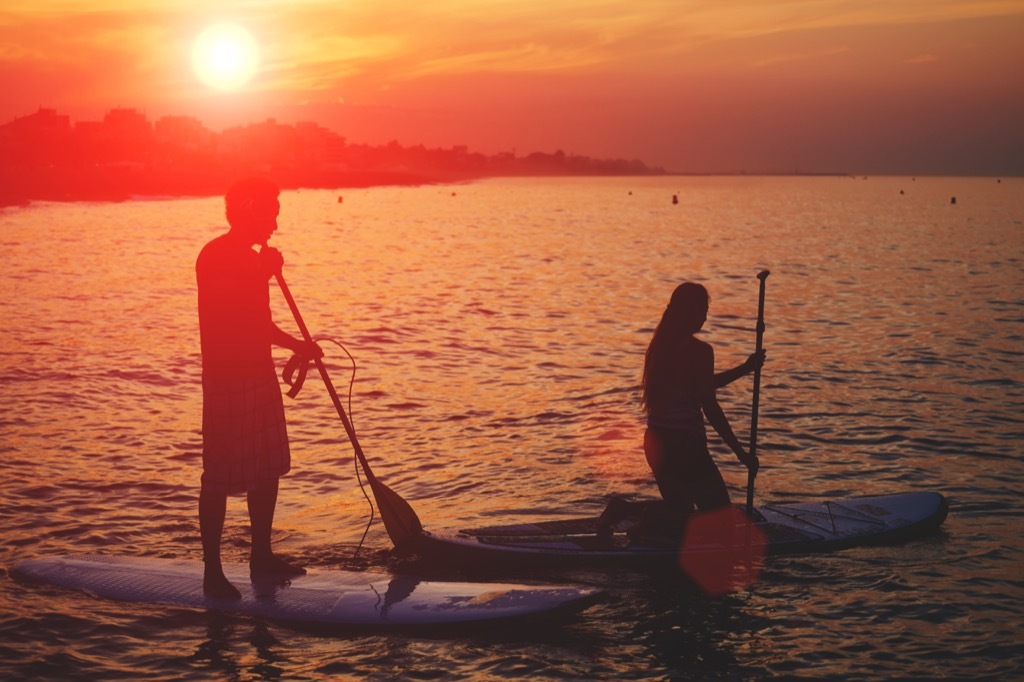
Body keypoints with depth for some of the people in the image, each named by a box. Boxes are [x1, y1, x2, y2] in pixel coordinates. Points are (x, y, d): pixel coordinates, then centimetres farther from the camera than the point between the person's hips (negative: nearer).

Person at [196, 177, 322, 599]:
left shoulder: (251, 259, 16)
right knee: (219, 477, -3)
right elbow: (227, 317, -26)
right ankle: (212, 572, 4)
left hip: (259, 376, 10)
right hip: (227, 382, -10)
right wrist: (265, 274, -19)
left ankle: (261, 556, 28)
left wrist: (297, 346, 17)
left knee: (268, 469, 15)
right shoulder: (216, 257, -14)